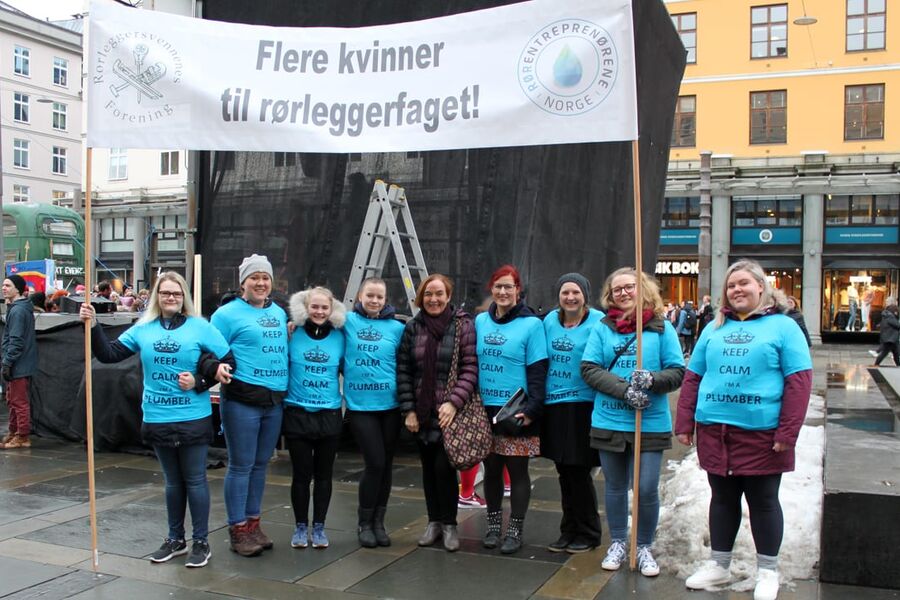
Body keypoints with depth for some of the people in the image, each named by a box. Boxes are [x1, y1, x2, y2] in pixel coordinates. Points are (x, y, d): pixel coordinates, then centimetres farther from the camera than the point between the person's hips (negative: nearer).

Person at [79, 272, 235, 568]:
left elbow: (228, 361, -5)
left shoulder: (200, 327, -5)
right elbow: (108, 354, 3)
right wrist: (92, 326, -8)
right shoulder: (143, 329, 5)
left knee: (195, 480, 4)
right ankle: (175, 539, 29)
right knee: (173, 481, 16)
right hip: (158, 419, 4)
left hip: (193, 418, -3)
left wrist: (200, 382, -16)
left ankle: (201, 542, 16)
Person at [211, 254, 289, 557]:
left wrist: (291, 334, 7)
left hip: (275, 399, 6)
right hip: (242, 399, -6)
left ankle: (253, 522, 26)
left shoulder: (279, 312, 15)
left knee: (261, 464, 14)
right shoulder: (228, 313, -5)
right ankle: (238, 529, 11)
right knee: (241, 465, 0)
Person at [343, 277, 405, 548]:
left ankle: (378, 521, 24)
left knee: (386, 465, 8)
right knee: (375, 463, -6)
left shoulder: (397, 328, 3)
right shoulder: (347, 322, 1)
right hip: (360, 405, -2)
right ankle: (364, 523, 13)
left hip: (390, 405, 2)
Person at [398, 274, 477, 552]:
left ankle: (449, 524, 11)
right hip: (421, 412, 4)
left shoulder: (463, 325, -4)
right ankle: (434, 521, 27)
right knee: (428, 467, 12)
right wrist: (408, 410, -1)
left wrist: (454, 401, -18)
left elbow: (471, 368, -8)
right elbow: (403, 371, 5)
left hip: (450, 411, -4)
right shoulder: (412, 328, 5)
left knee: (444, 466, -8)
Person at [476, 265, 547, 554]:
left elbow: (538, 371, -8)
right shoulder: (480, 321, 7)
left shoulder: (531, 324, -6)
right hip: (485, 409, 4)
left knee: (517, 469, 3)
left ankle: (515, 531, 15)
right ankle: (493, 525, 25)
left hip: (516, 411, -4)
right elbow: (471, 363, 12)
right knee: (491, 468, 12)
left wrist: (532, 409, -16)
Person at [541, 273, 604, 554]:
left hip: (582, 407, -5)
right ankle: (569, 531, 27)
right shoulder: (549, 321, 7)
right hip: (553, 406, 5)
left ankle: (588, 534, 19)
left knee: (579, 472, 2)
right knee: (564, 472, 14)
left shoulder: (598, 322, -9)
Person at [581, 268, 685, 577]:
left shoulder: (661, 328, 1)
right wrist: (624, 389, -17)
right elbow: (589, 369, -4)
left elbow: (678, 372, -1)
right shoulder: (602, 328, 3)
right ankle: (617, 543, 31)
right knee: (615, 487, 14)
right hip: (609, 422, 2)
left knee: (646, 489, 0)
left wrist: (651, 380, -22)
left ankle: (644, 547, 22)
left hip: (650, 424, -1)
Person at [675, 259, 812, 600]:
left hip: (761, 433, -4)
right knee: (723, 498, 14)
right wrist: (684, 424, 5)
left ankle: (768, 571, 23)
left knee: (763, 501, 8)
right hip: (713, 431, 4)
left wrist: (787, 433, -14)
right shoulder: (714, 329, 11)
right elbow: (692, 378, 12)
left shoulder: (783, 326, -1)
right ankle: (718, 565, 27)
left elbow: (799, 381, -7)